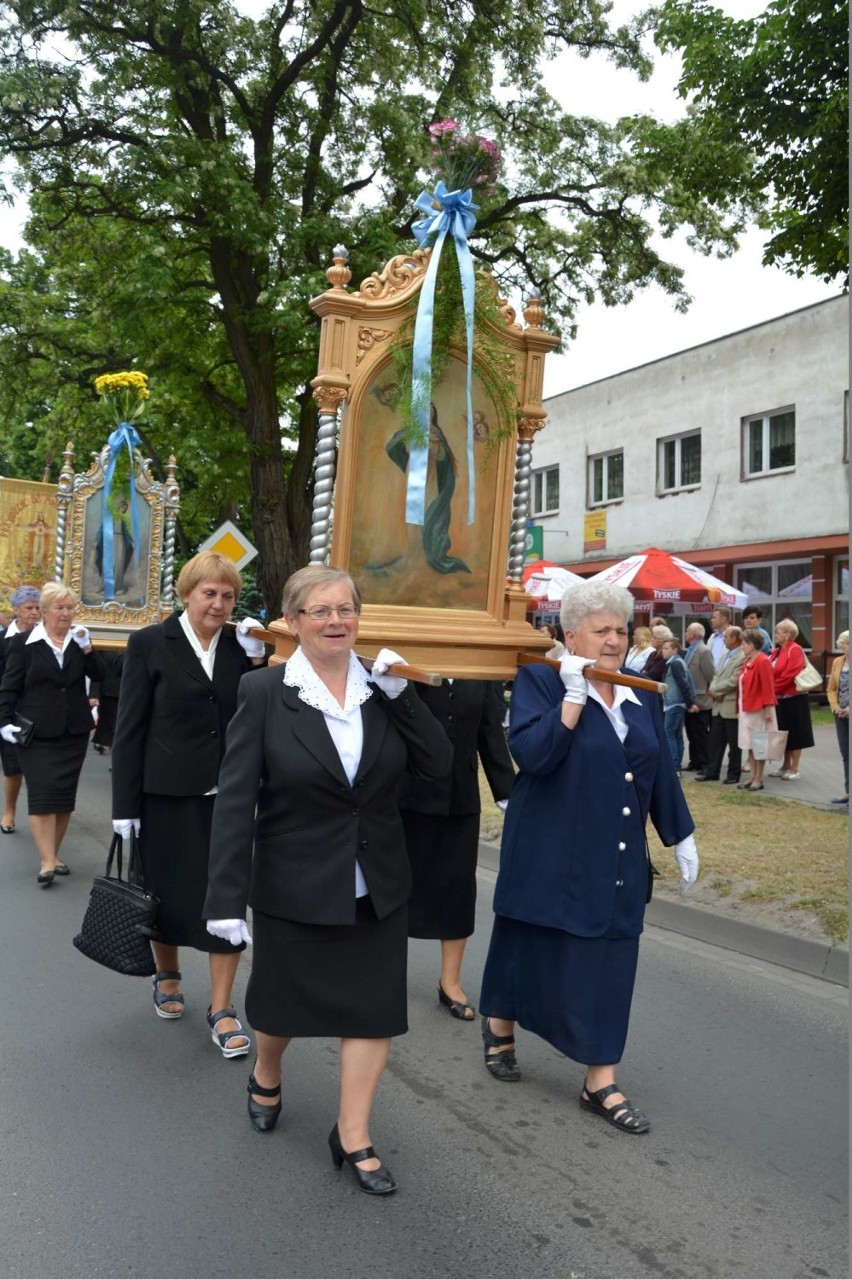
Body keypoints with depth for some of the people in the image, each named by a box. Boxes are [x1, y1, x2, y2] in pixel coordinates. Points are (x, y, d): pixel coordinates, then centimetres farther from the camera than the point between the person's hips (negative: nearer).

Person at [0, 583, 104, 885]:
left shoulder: (78, 640, 9)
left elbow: (98, 675, 0)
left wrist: (86, 648, -13)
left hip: (74, 731, 4)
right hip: (37, 732, -4)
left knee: (65, 794, 6)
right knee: (42, 793, -9)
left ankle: (53, 854, 18)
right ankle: (47, 861, -9)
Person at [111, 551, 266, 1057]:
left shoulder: (240, 645, 4)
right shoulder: (151, 643, -5)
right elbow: (130, 728, -5)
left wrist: (256, 660, -9)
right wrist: (125, 805, -6)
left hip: (228, 796, 2)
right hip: (168, 795, -2)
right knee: (169, 891, 13)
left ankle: (222, 1008, 15)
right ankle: (168, 976, 40)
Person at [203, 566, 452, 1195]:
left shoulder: (383, 687, -2)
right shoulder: (265, 693, -12)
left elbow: (439, 763, -7)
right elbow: (235, 799, -14)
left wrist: (401, 694, -17)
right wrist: (228, 897, -17)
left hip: (376, 887, 3)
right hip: (294, 887, -2)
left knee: (372, 1008, 7)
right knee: (284, 999, 18)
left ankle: (353, 1137, 26)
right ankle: (266, 1075, 50)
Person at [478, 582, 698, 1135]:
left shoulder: (643, 694, 7)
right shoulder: (541, 681, -10)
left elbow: (662, 771, 12)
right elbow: (531, 753, -23)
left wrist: (682, 837, 14)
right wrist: (574, 694, -26)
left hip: (619, 860, 5)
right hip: (552, 855, -4)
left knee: (609, 963, 6)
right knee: (529, 946, 12)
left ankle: (602, 1082, 17)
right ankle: (500, 1026, 39)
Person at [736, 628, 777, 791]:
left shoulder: (762, 661, -15)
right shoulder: (747, 662, 12)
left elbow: (767, 687, -18)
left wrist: (768, 709, -20)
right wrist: (740, 705, 13)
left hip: (758, 709, -9)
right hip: (746, 709, 9)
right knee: (750, 744, 12)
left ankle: (759, 779, 5)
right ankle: (753, 777, 18)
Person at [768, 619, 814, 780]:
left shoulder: (795, 650, -13)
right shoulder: (776, 652, 12)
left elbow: (789, 675, -21)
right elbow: (771, 673, 13)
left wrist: (772, 689, -17)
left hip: (794, 700, -8)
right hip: (780, 699, 8)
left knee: (794, 735, 1)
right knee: (784, 735, 15)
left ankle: (794, 770, 7)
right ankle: (786, 767, 25)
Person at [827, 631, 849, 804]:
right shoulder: (837, 662, 8)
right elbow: (831, 689, 12)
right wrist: (835, 707, -3)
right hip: (841, 715, 5)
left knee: (848, 754, -2)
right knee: (845, 755, 10)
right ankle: (847, 791, 17)